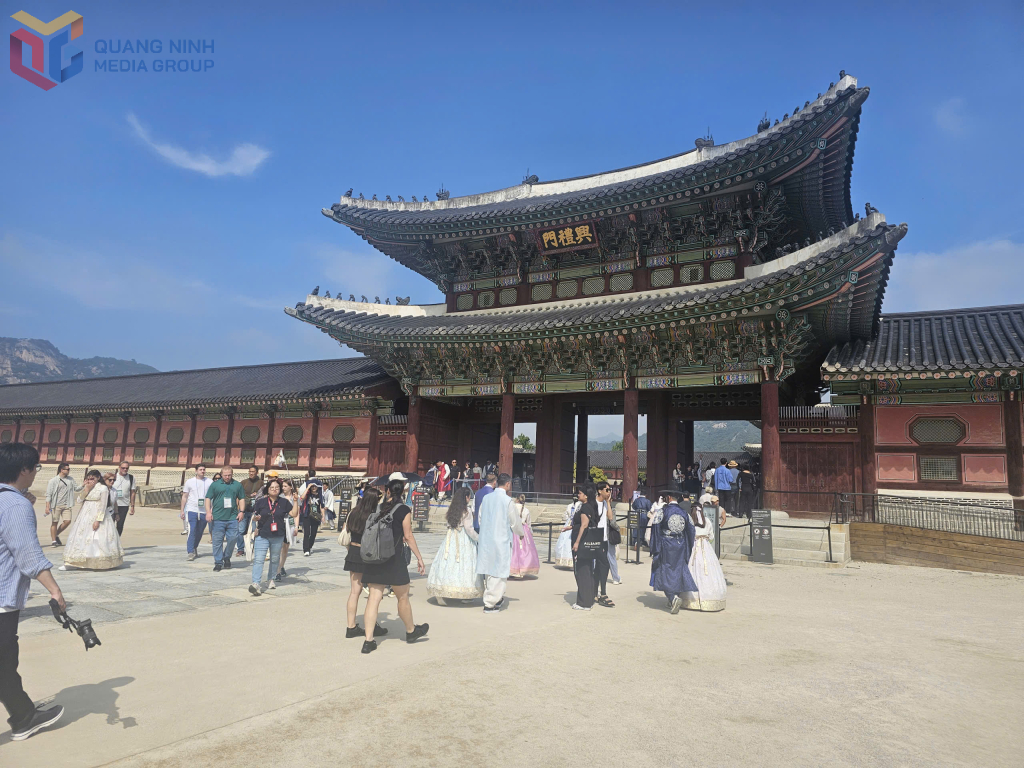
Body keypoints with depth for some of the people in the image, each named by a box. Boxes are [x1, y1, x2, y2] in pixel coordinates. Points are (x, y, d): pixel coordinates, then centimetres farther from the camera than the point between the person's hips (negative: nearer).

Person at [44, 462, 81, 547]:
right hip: (56, 505, -4)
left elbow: (77, 488, 14)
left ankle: (56, 535, 19)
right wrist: (47, 507, -11)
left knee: (67, 521, -4)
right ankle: (53, 540, 11)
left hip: (66, 505, 4)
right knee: (54, 522, 2)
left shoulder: (70, 480, 10)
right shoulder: (53, 480, -4)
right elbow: (48, 494, -5)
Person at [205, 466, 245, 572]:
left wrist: (241, 511, 4)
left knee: (232, 538, 1)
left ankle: (227, 557, 22)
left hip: (233, 517, 1)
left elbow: (241, 499, 15)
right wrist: (208, 512, -5)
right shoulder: (215, 484, 6)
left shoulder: (237, 485, 11)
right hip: (218, 518, -1)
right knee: (218, 540, 1)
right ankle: (218, 562, 10)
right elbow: (208, 499, 5)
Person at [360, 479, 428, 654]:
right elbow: (408, 536, -9)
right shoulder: (404, 510, -8)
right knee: (403, 597, 13)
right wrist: (419, 557, -2)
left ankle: (368, 641, 3)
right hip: (394, 559, -4)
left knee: (373, 599, 6)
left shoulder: (377, 508, 5)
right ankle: (411, 631, 31)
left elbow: (367, 531, 8)